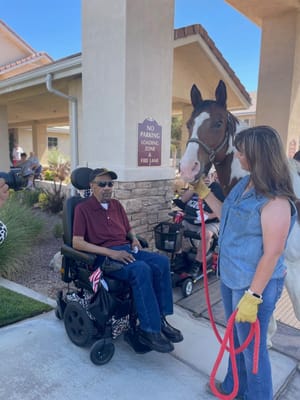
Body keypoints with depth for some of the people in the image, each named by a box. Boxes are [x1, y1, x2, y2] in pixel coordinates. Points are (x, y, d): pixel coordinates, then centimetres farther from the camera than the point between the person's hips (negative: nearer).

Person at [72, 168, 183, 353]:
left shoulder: (116, 205, 18)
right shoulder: (83, 209, -1)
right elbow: (77, 242, -11)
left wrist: (134, 239, 4)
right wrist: (110, 252, -20)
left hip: (126, 250, 6)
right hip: (103, 256, -6)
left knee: (162, 261, -19)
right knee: (141, 269, -33)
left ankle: (160, 319, -12)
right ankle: (149, 330, -23)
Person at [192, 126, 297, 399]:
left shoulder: (275, 202, -25)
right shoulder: (246, 183, 2)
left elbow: (272, 254, -24)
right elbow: (228, 217, 14)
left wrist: (253, 296, -21)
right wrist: (204, 192, 10)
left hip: (255, 284, -9)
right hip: (231, 277, 9)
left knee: (252, 346, 13)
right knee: (236, 337, 26)